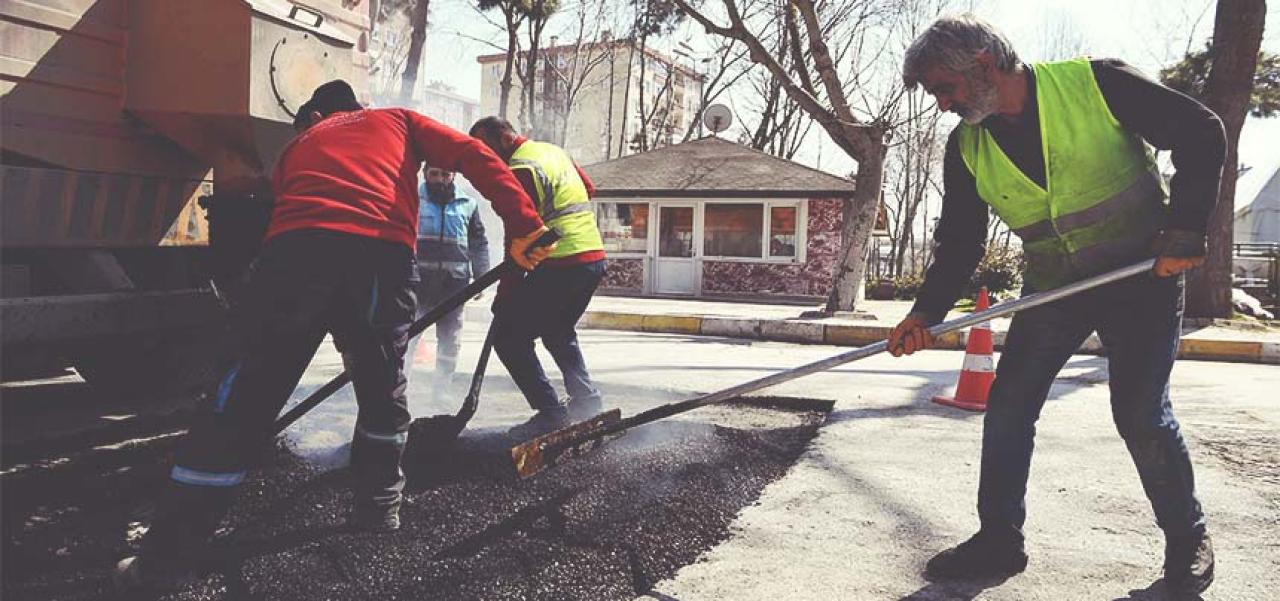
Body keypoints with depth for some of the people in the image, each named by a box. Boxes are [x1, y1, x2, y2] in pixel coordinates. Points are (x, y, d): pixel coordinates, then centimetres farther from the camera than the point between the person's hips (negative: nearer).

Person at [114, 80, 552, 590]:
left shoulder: (299, 145, 38)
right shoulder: (398, 121, 34)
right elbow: (473, 156, 17)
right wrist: (523, 224, 9)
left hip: (296, 250, 1)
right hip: (383, 256, -1)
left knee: (241, 402, 4)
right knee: (384, 389, 22)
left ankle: (166, 557, 8)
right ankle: (377, 508, 30)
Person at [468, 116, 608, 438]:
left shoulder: (522, 169, -13)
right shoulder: (555, 151, 16)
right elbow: (589, 190, 28)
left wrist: (504, 294, -15)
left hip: (561, 265, -10)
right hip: (594, 258, 10)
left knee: (508, 336, -4)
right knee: (558, 332, 27)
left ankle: (551, 414, -8)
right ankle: (587, 401, 22)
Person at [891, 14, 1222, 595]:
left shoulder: (1097, 83, -16)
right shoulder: (966, 148, -2)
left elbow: (1201, 133, -10)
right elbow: (958, 243, 1)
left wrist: (1185, 230, -17)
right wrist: (926, 313, -13)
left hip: (1144, 276, -4)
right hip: (1053, 288, 5)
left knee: (1141, 414, -8)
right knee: (1006, 409, -1)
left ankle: (1188, 537, 18)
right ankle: (999, 540, 14)